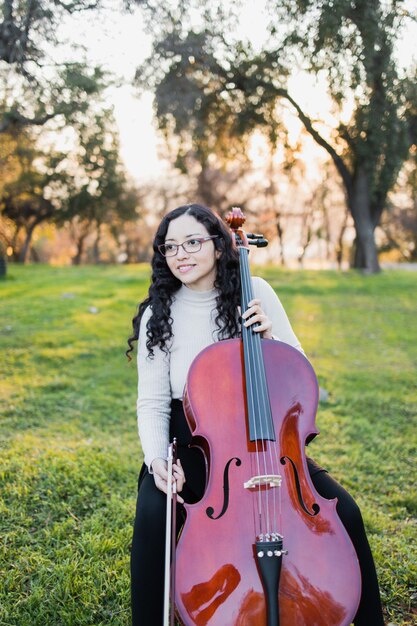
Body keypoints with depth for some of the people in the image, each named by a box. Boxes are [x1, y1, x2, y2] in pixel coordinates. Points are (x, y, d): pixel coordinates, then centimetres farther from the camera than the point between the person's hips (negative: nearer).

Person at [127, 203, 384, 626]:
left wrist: (270, 338, -16)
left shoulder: (255, 293, -3)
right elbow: (152, 404, -3)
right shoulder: (158, 314, -5)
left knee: (343, 511, -15)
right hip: (190, 445, -1)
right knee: (152, 516, -30)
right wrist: (157, 460, -21)